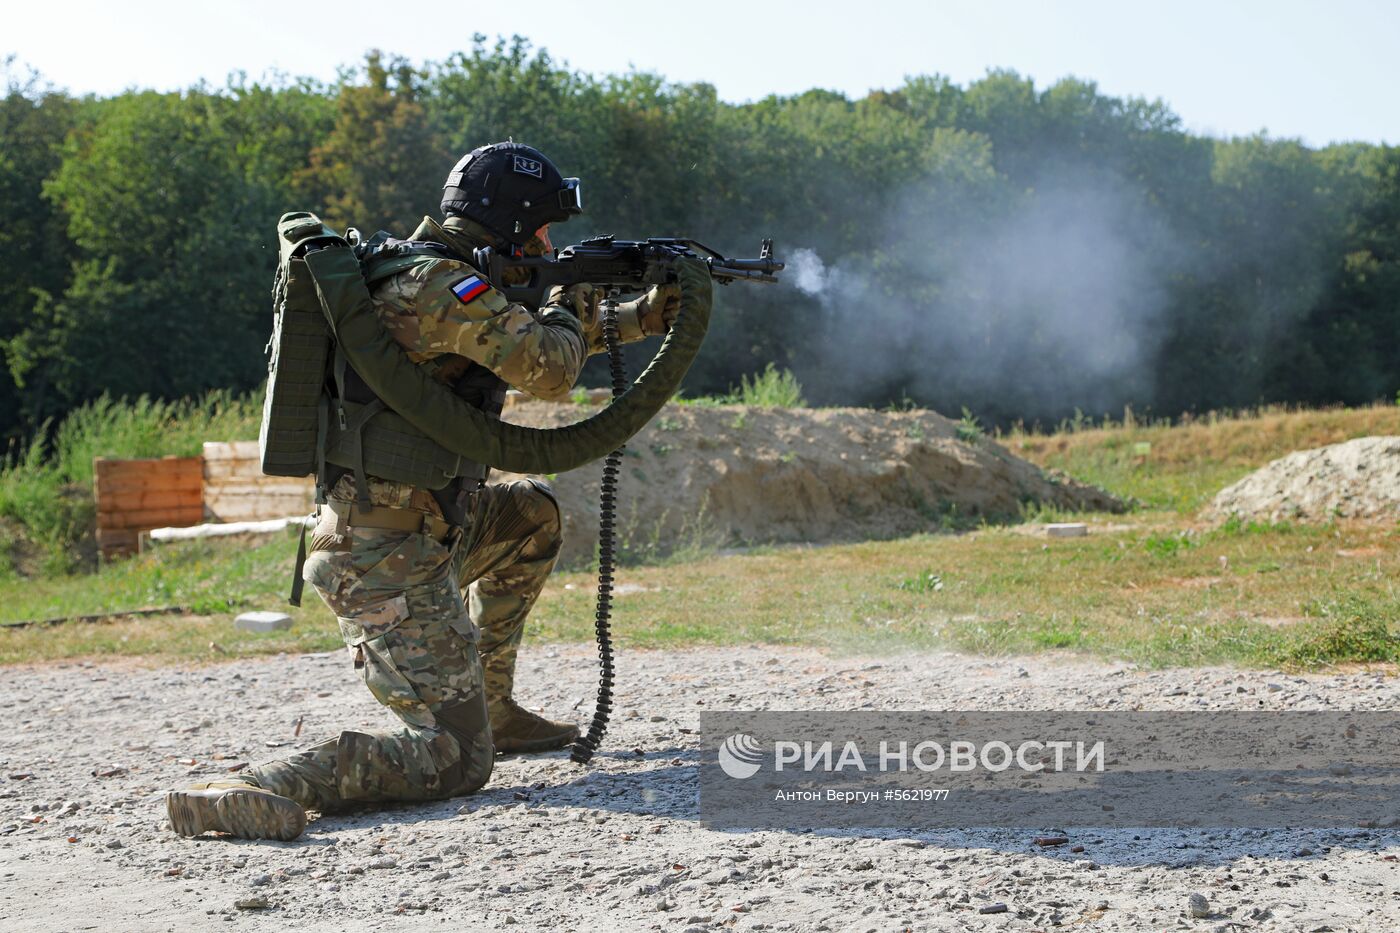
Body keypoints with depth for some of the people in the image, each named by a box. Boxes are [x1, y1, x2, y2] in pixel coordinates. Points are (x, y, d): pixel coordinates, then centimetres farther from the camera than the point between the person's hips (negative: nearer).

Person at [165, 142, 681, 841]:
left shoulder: (441, 277, 14)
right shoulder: (441, 286, -17)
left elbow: (535, 343, 29)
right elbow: (549, 369, -23)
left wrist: (645, 315, 27)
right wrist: (569, 308, -1)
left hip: (412, 530, 10)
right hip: (390, 564, -10)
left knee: (533, 513, 31)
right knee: (455, 762, -10)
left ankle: (492, 710, 32)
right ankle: (265, 789, -24)